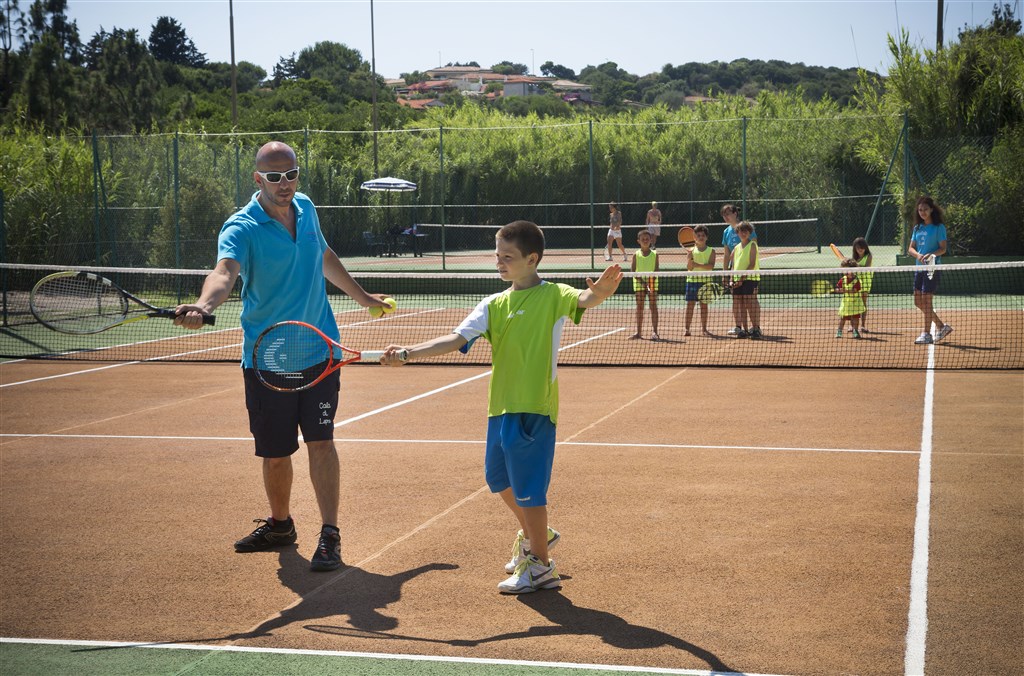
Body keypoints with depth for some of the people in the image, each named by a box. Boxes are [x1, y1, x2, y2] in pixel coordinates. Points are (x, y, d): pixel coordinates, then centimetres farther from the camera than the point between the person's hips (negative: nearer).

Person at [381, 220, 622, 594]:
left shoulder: (552, 296, -6)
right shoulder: (495, 305, 8)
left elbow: (583, 299, -26)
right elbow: (456, 340, 1)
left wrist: (599, 292, -50)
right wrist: (407, 353, -10)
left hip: (535, 408, -7)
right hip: (501, 407, 7)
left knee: (527, 486, -1)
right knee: (499, 477, 20)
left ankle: (540, 566, 16)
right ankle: (533, 534, 45)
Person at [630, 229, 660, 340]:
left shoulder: (654, 254, 2)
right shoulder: (636, 255, 3)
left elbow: (656, 269, -5)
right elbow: (633, 270, -2)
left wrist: (652, 280, -22)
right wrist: (640, 279, -17)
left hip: (652, 283, -1)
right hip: (639, 283, 1)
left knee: (653, 306, -3)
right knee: (639, 307, 5)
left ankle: (654, 332, -3)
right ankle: (638, 332, 10)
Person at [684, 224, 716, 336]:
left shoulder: (711, 251, 3)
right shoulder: (691, 250, 3)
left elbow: (711, 265, -11)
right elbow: (689, 267, -5)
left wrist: (698, 265, -21)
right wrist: (690, 257, -23)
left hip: (705, 280, 0)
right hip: (692, 280, 0)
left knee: (704, 305, 5)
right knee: (690, 304, -2)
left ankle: (704, 328, 11)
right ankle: (687, 329, 0)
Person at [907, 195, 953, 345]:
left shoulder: (939, 227, -5)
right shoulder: (917, 228, 13)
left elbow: (943, 249, -10)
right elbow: (911, 248, 9)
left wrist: (930, 254, -27)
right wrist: (918, 255, -12)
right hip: (919, 268, 7)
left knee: (926, 300, -8)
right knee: (918, 302, 8)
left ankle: (927, 334, -1)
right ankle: (942, 326, 21)